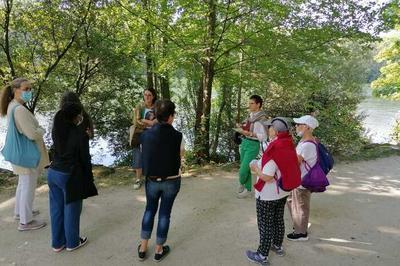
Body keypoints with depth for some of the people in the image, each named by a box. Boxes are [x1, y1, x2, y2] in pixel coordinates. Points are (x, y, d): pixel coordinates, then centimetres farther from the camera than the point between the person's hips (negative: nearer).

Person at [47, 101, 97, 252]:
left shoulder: (56, 130, 0)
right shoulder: (79, 134, -18)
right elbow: (84, 158, -10)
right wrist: (87, 177, 4)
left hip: (53, 173, 6)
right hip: (70, 176, -6)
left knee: (56, 208, 17)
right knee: (71, 210, 10)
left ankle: (58, 242, 32)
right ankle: (72, 242, 27)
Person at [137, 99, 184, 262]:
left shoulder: (145, 135, -10)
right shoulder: (177, 136, -18)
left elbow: (144, 155, 2)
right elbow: (181, 154, -2)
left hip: (151, 180, 2)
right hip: (171, 181, -2)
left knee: (150, 210, 21)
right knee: (165, 213, 13)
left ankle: (143, 248, 27)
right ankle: (159, 250, 26)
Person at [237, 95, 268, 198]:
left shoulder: (262, 119, -15)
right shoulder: (250, 115, 6)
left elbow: (263, 137, -17)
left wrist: (250, 134, -23)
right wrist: (242, 128, -1)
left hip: (253, 145, -7)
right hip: (244, 142, 7)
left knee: (243, 170, -2)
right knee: (246, 168, 16)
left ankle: (241, 184, 29)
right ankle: (248, 189, 34)